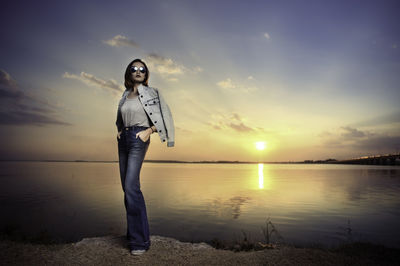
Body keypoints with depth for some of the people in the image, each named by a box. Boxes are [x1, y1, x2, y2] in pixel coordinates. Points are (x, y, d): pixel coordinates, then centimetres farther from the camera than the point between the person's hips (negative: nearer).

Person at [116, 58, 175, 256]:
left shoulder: (151, 93, 1)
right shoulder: (125, 95, 17)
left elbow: (165, 115, -3)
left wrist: (148, 131, -12)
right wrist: (119, 131, 12)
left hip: (139, 139, -7)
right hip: (123, 140, 7)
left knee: (131, 186, -18)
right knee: (127, 187, 8)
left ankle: (140, 240, -11)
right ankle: (132, 234, 21)